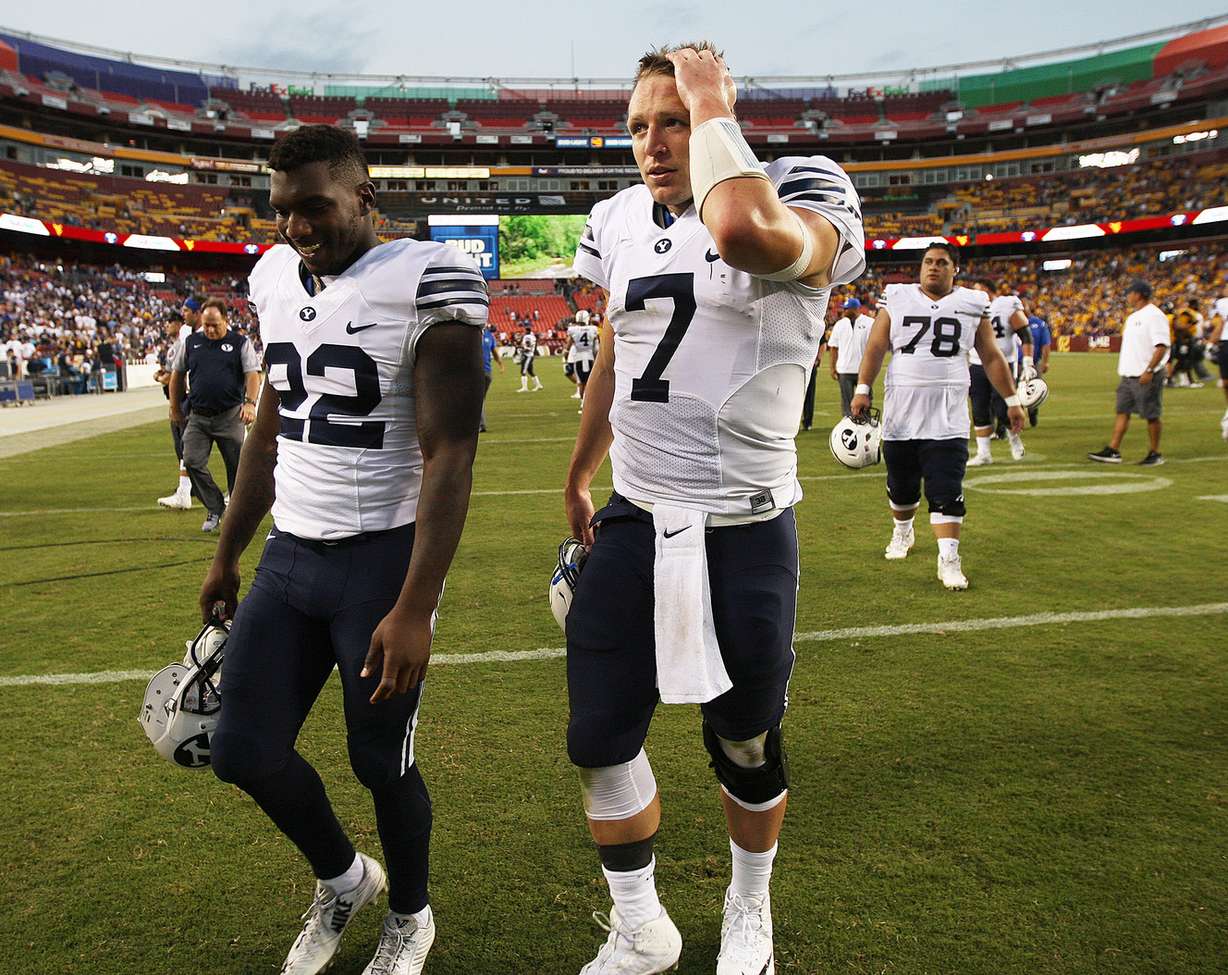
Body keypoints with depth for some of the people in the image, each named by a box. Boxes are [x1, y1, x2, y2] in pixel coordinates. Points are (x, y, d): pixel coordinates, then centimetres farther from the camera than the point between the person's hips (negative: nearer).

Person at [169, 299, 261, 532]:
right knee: (192, 462, -9)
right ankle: (215, 509, 6)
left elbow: (253, 374, -5)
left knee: (236, 467, 3)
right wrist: (175, 409, 18)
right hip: (198, 417, 3)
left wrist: (249, 403, -21)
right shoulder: (190, 342, 9)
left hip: (230, 417, -3)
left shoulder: (240, 343, 1)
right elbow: (177, 374, 18)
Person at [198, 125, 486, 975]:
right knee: (245, 752, 8)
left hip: (384, 558, -6)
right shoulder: (276, 279, 7)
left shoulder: (427, 284, -14)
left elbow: (449, 455, -18)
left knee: (381, 761, 6)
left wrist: (414, 608, -22)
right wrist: (228, 553, 20)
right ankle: (342, 878, 38)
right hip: (289, 554, 7)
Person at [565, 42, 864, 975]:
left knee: (745, 746, 13)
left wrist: (711, 107, -20)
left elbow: (745, 233, -38)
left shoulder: (801, 199, -11)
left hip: (745, 530, -4)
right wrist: (577, 476, 30)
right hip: (633, 521, 5)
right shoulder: (623, 222, 7)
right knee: (600, 738, 7)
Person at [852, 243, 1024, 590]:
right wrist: (862, 390, -7)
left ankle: (948, 558, -7)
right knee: (900, 483, 13)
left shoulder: (973, 305, 6)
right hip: (901, 410, 1)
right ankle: (902, 530, 40)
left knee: (946, 490, -10)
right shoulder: (896, 299, 5)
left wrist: (1011, 400, 9)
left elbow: (992, 357, 10)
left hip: (947, 416, -1)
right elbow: (875, 347, 3)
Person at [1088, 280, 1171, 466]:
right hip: (1128, 375, 9)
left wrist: (1149, 370, -25)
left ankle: (1155, 454, 9)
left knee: (1151, 415, 0)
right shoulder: (1133, 317, 16)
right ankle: (1113, 451, 6)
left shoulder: (1154, 316, -13)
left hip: (1146, 376, -9)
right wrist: (1123, 369, 20)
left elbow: (1162, 346, -20)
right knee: (1122, 411, 6)